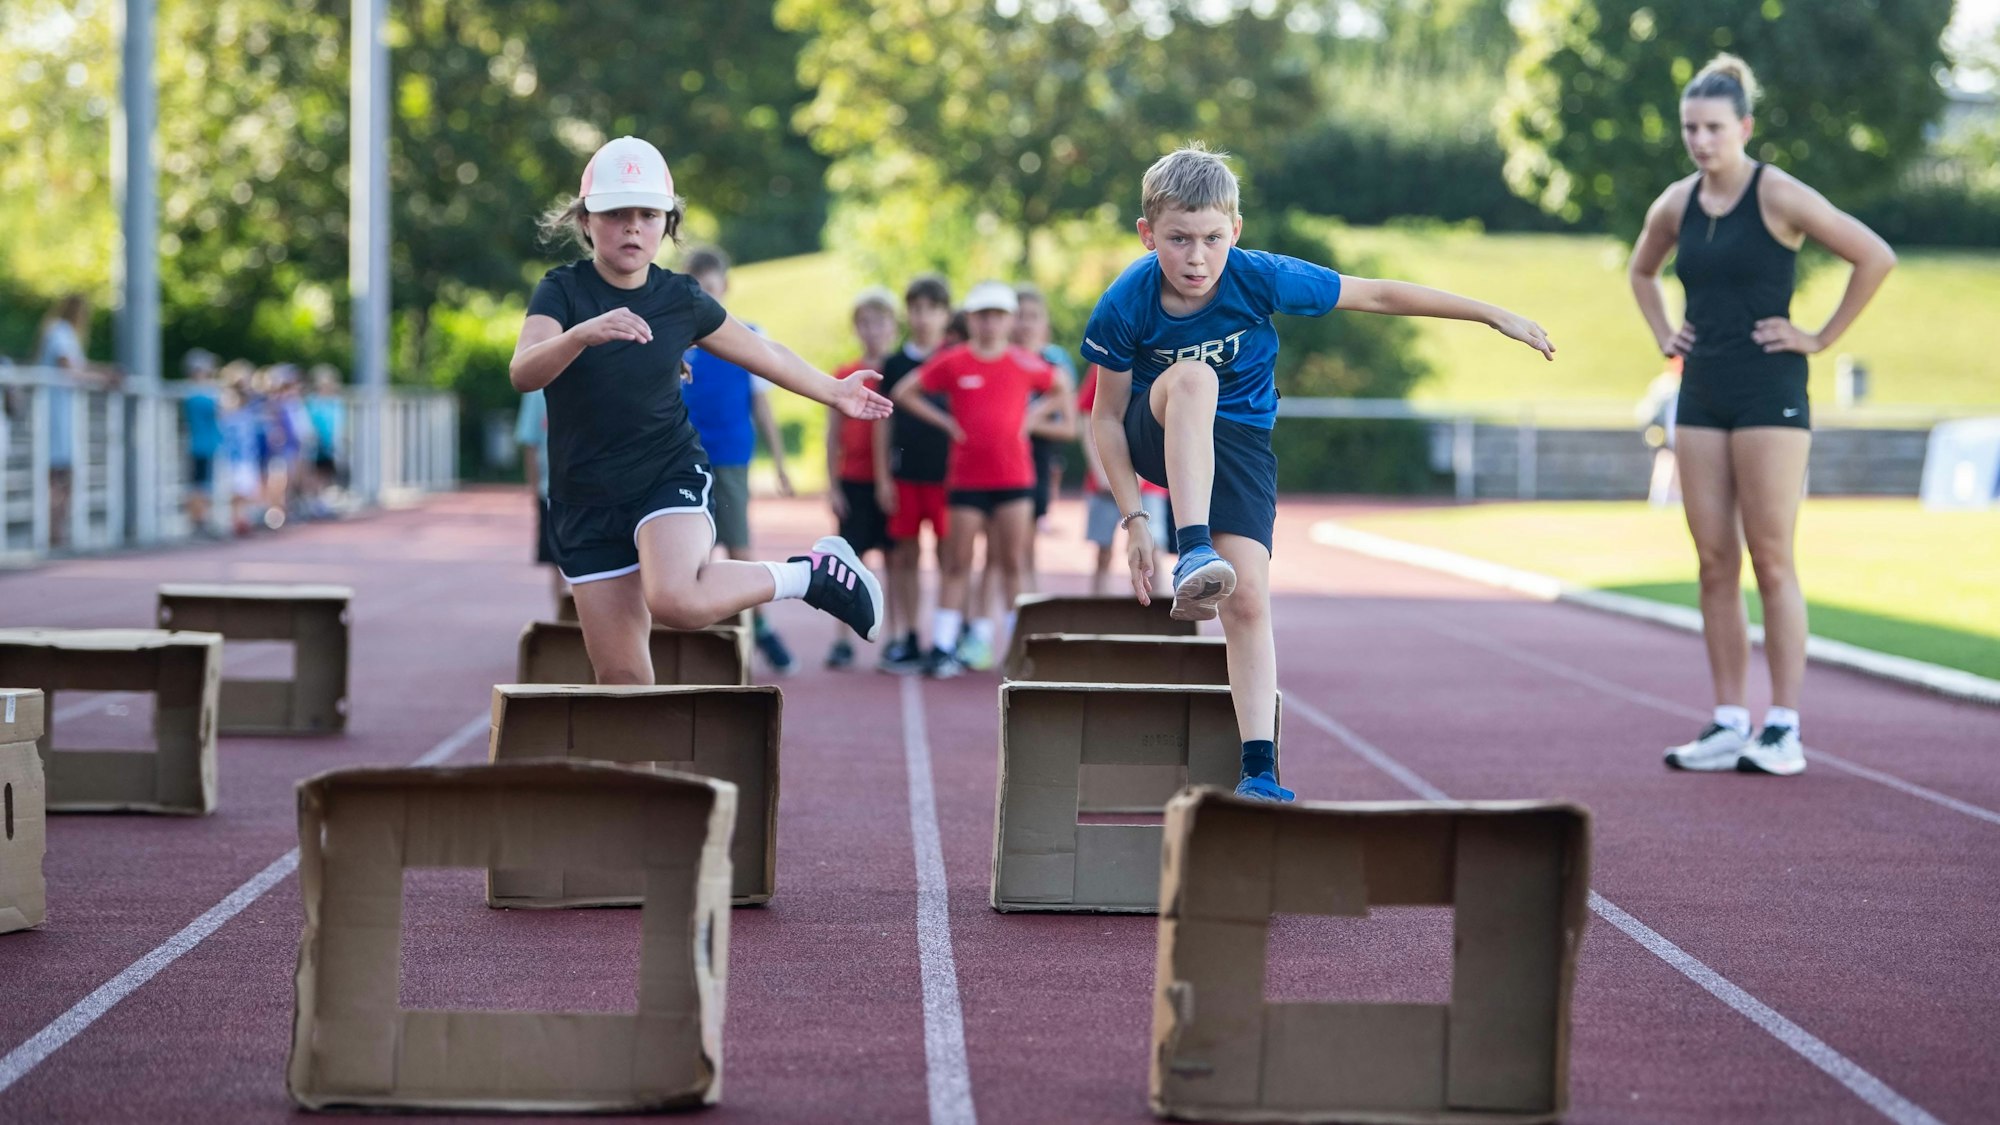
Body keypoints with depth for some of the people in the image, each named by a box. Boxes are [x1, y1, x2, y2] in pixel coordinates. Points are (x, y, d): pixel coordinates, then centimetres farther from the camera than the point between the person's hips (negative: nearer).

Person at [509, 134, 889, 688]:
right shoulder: (563, 291, -8)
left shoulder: (682, 301, -2)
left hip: (671, 476, -1)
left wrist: (834, 391, 28)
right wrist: (583, 334, -45)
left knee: (675, 600, -31)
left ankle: (814, 573, -10)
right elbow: (523, 373, -27)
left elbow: (762, 352, 16)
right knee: (619, 675, 0)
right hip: (586, 499, 1)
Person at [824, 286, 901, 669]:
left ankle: (896, 639, 8)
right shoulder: (843, 378, 5)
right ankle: (843, 641, 2)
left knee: (895, 558, 3)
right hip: (854, 481, 1)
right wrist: (833, 485, 1)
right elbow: (832, 437, 7)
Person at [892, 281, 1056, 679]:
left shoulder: (1025, 365, 2)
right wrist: (944, 421, -1)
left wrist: (1032, 417, 4)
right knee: (957, 564, 1)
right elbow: (905, 393, 7)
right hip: (965, 478, -1)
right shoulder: (951, 363, -1)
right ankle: (943, 647, 3)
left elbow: (1059, 390, 18)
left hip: (1015, 478, 1)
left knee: (1013, 563, 2)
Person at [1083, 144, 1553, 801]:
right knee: (1193, 378, -36)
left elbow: (1379, 296, -13)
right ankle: (1194, 557, -44)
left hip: (1238, 441, 1)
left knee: (1249, 601, -16)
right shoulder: (1124, 307, -22)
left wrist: (1496, 316, -7)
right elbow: (1107, 417, -10)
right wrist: (1134, 519, -17)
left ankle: (1259, 769, -13)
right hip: (1159, 437, -1)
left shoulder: (1261, 279, -22)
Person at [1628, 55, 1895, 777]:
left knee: (1771, 561, -6)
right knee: (1714, 565, 5)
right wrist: (1664, 335, 15)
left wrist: (1822, 338, -10)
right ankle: (1727, 725, 8)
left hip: (1768, 395, -6)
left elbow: (1875, 258, -12)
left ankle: (1784, 730, -3)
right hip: (1701, 394, 6)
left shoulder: (1778, 197, -9)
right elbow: (1642, 271, 30)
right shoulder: (1676, 204, 9)